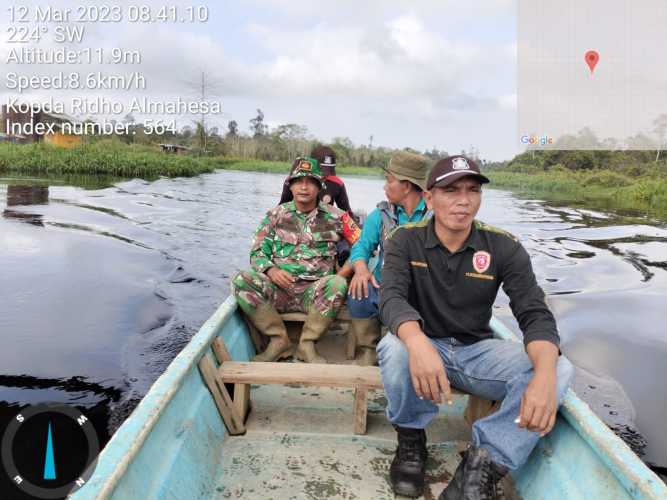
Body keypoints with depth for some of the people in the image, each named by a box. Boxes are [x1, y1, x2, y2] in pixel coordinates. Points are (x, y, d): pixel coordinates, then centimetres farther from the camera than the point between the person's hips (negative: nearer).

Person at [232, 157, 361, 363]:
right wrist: (270, 270, -14)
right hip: (280, 289, 1)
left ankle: (307, 344, -14)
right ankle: (279, 340, -13)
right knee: (241, 280, -25)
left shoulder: (335, 217, 6)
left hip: (315, 292, -1)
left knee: (338, 284, -34)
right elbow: (257, 252, 8)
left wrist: (343, 273, -8)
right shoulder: (276, 214, 9)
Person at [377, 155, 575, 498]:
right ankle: (411, 441, -7)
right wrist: (418, 343, -49)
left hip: (477, 350, 2)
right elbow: (392, 298, -25)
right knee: (394, 349, -36)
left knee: (559, 370, -24)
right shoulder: (405, 240, -10)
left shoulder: (504, 247, -8)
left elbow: (536, 315, -15)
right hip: (424, 345, -1)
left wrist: (545, 375, -37)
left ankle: (482, 466, -19)